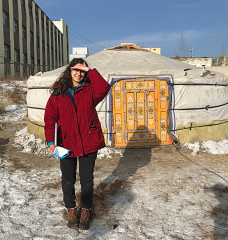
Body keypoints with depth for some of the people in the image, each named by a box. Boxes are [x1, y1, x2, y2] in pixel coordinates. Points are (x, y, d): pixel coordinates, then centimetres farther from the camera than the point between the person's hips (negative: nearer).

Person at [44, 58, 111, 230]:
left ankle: (86, 210, 31)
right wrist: (50, 141, -12)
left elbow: (104, 88, -22)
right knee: (68, 180, 13)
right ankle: (71, 209, 36)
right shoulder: (58, 93, 2)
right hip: (66, 143, 1)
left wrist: (90, 71, -13)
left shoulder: (89, 90, 1)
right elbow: (50, 119, -1)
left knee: (87, 180, 9)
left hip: (88, 143, -1)